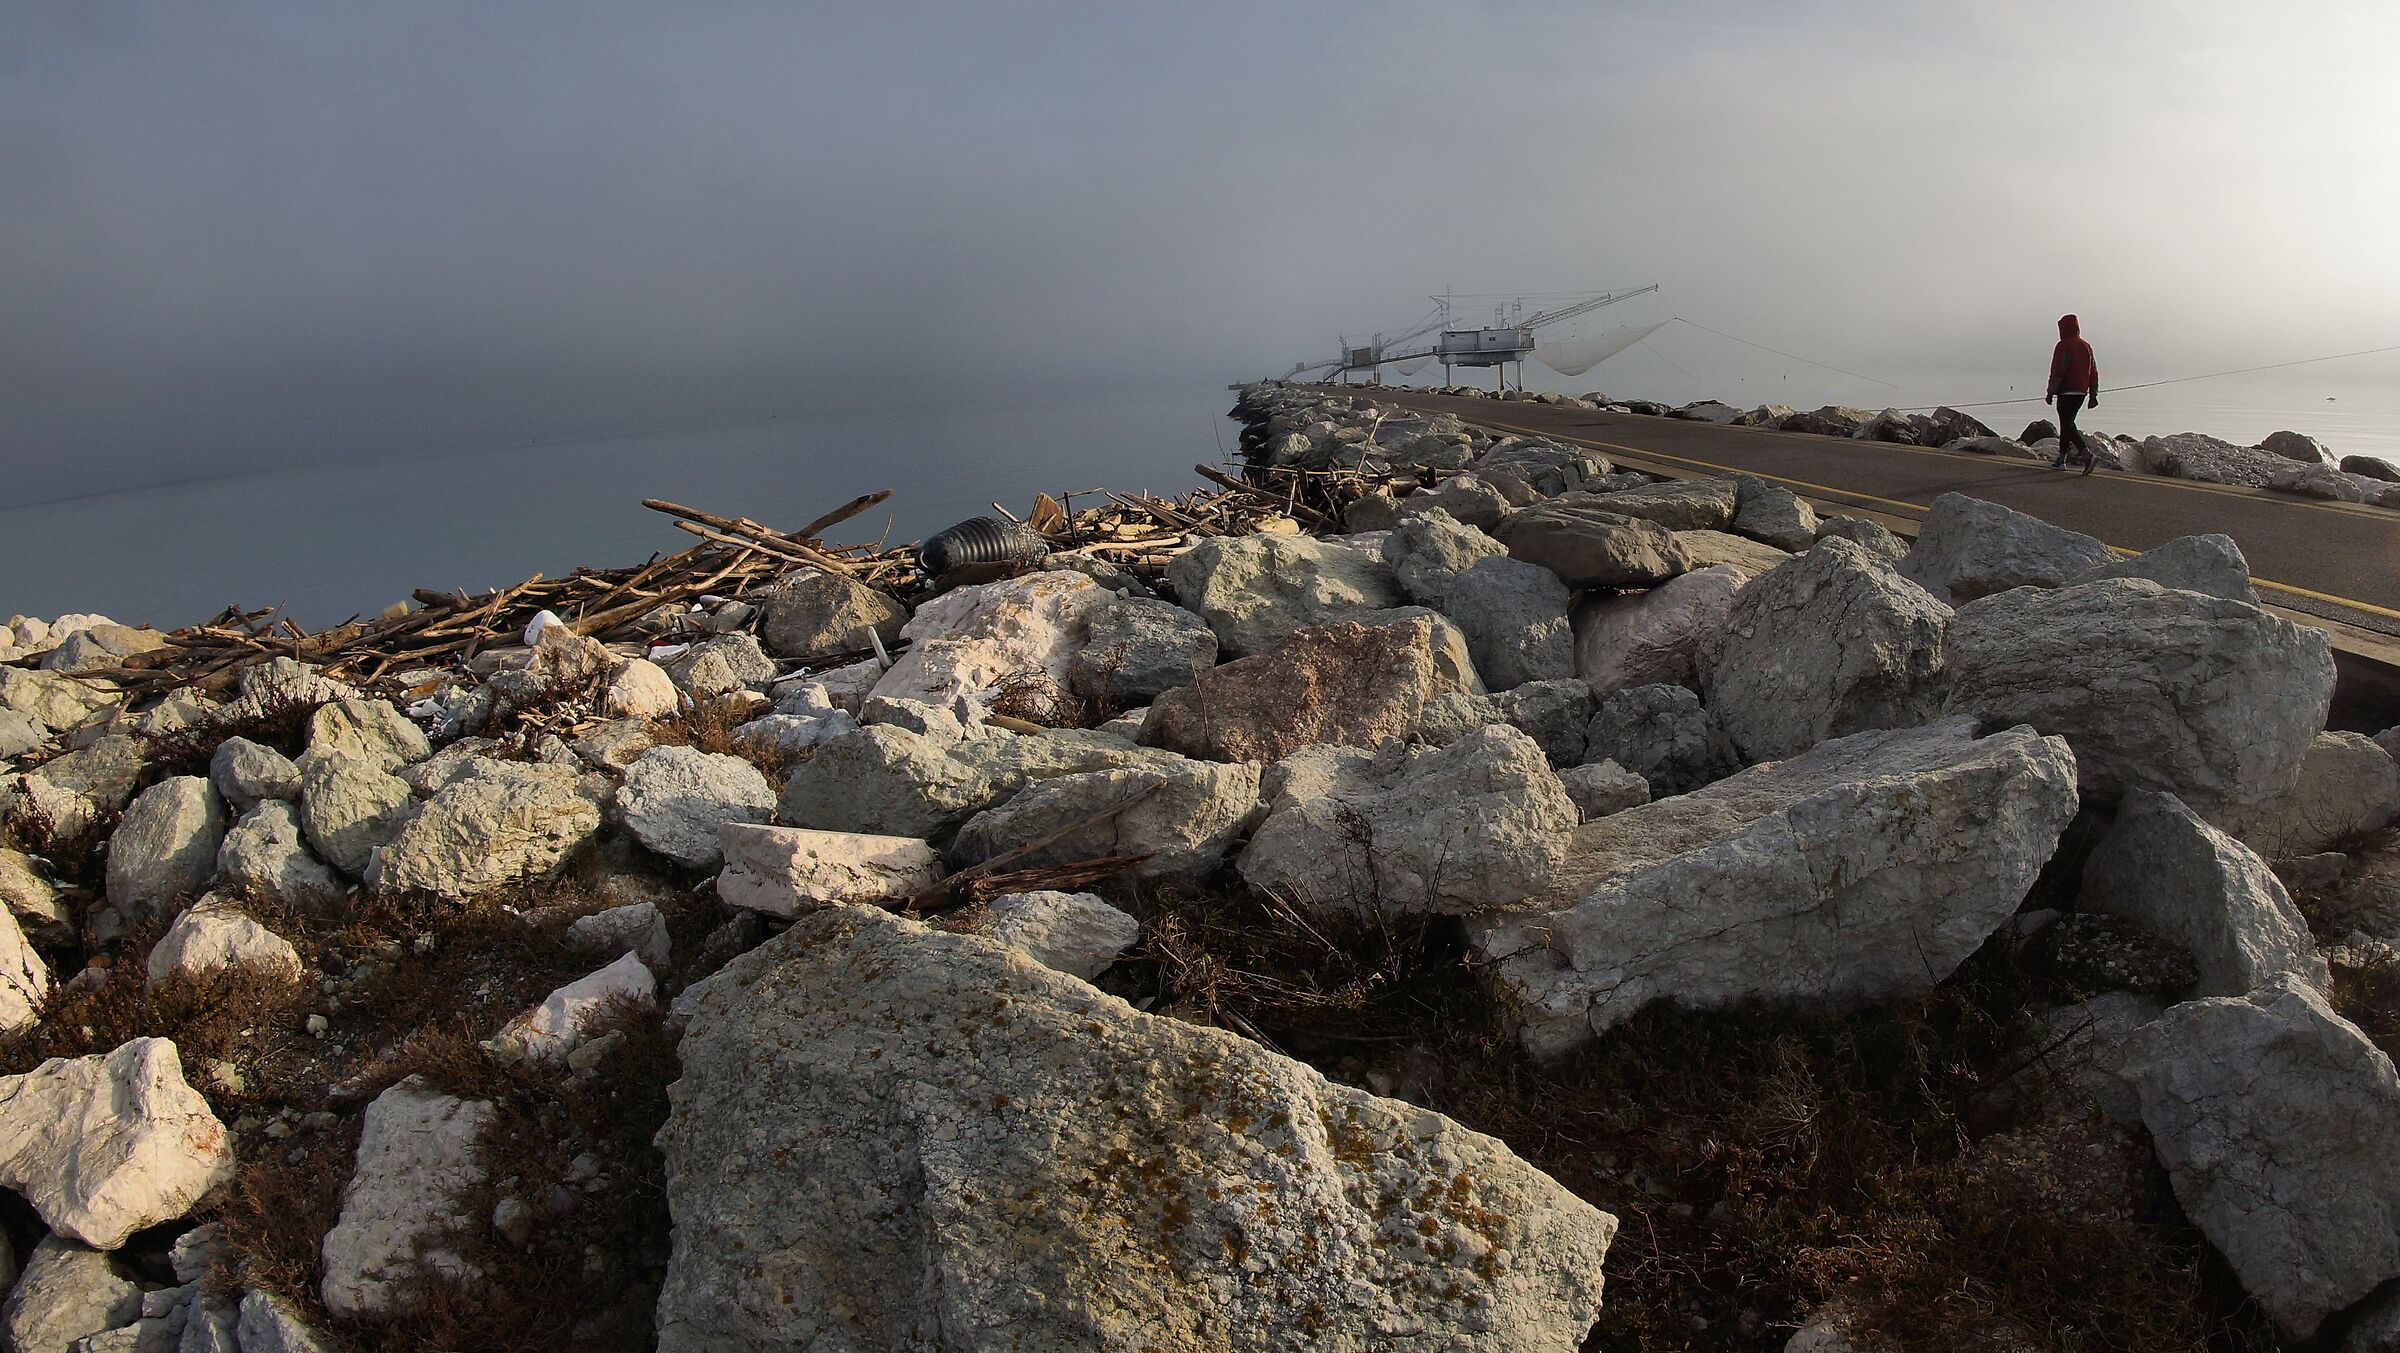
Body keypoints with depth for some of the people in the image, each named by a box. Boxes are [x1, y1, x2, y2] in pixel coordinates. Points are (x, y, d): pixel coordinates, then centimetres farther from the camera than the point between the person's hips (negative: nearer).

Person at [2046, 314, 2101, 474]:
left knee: (2068, 425, -11)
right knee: (2067, 423, 17)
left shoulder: (2064, 346, -10)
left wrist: (2050, 393, -11)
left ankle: (2088, 455, -26)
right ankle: (2061, 459, 22)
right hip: (2081, 392, 8)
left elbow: (2057, 372, -15)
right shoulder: (2086, 346, 14)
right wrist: (2093, 395, 17)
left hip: (2066, 392, -8)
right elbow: (2094, 372, 15)